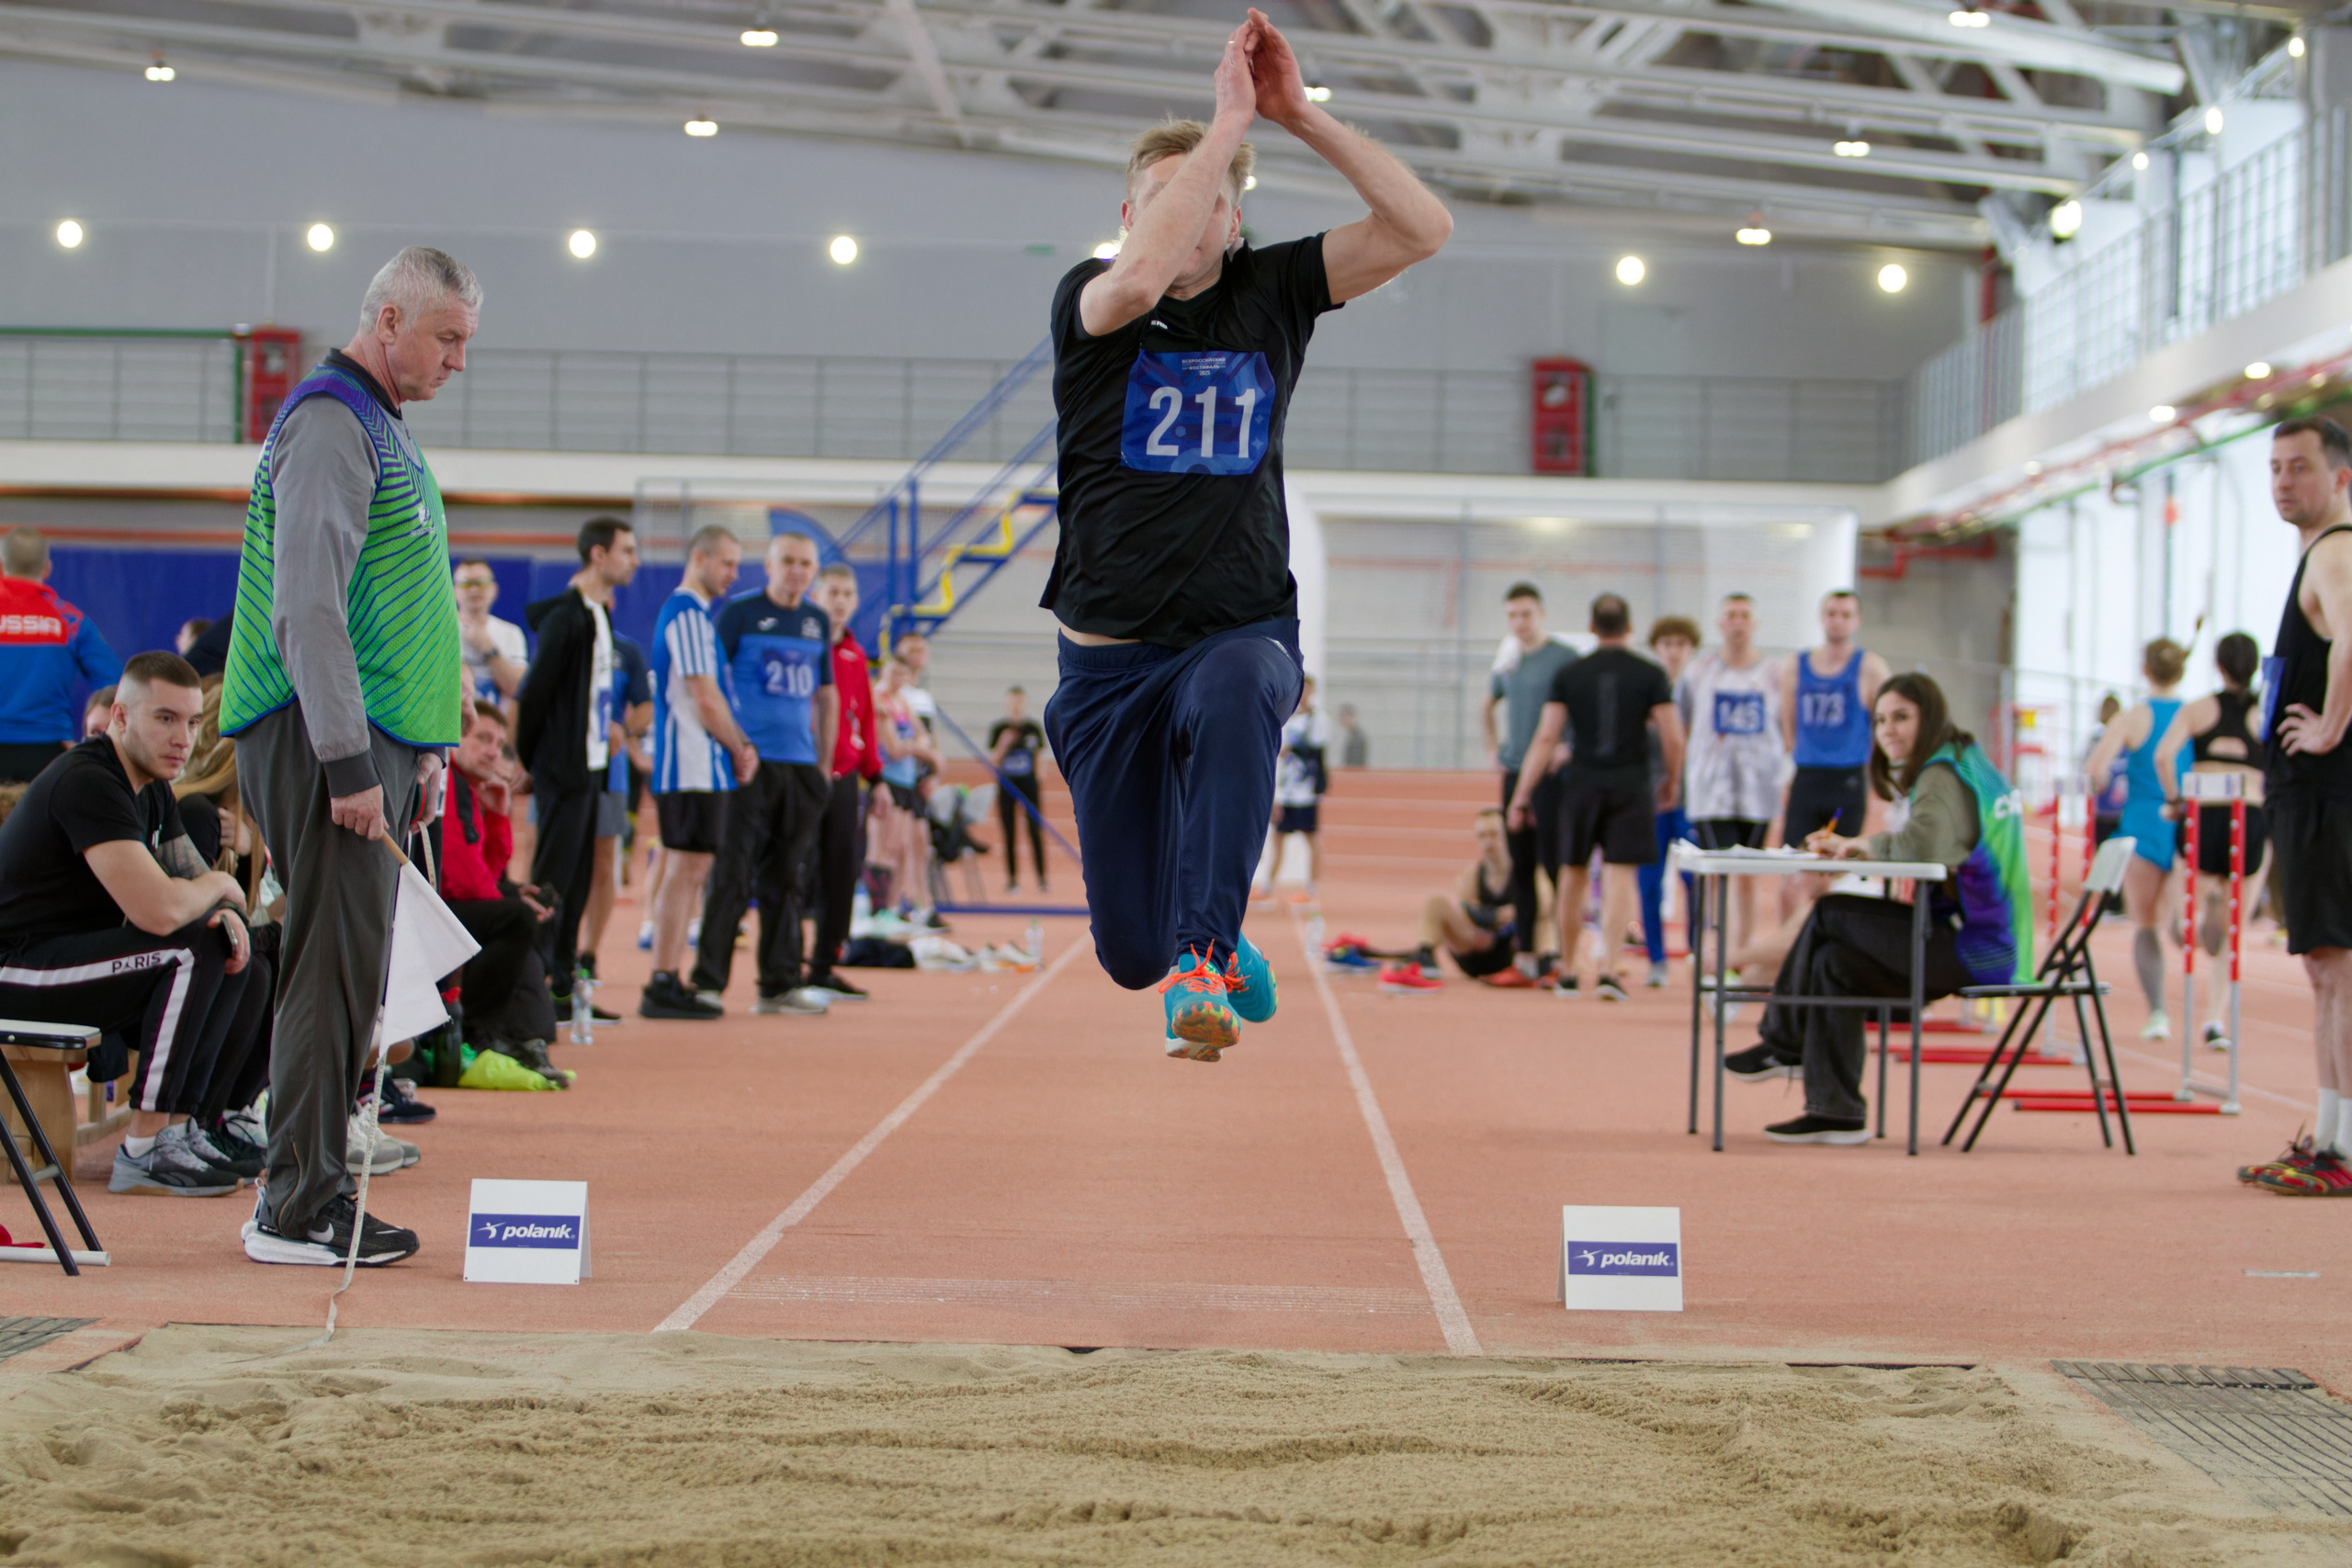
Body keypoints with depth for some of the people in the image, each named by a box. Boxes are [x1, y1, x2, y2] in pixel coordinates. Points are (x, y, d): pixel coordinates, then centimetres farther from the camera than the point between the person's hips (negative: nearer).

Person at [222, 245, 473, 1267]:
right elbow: (307, 609, -19)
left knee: (347, 973, 10)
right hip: (325, 746, -10)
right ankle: (297, 1212, -6)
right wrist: (349, 762, -22)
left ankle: (308, 1194, 15)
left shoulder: (379, 428, 21)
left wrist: (419, 752, 22)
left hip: (370, 746, 10)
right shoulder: (330, 424, -11)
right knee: (333, 969, -9)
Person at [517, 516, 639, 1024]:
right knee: (553, 879, -6)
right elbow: (534, 693, -15)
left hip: (590, 767, 9)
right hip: (564, 769, -9)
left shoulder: (598, 615, 14)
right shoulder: (566, 617, -15)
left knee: (577, 879, 11)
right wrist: (531, 761, -9)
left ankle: (562, 984, 16)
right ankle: (536, 986, -3)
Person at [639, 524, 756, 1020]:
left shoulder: (690, 612, 19)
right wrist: (741, 749, -4)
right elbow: (706, 700, -16)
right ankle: (663, 986, -7)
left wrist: (740, 747, 10)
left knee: (683, 871, 11)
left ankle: (665, 983, 15)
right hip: (695, 769, -10)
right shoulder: (689, 614, -13)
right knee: (687, 869, -8)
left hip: (690, 768, 10)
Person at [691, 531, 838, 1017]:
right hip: (749, 763, -6)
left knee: (788, 880, 8)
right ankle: (707, 981, -3)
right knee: (733, 875, -7)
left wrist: (823, 764, 16)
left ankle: (780, 984, 14)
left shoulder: (818, 622, 14)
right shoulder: (739, 613, -2)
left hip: (801, 767, 6)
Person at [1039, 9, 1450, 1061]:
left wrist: (1298, 115, -16)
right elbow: (1140, 276, -29)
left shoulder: (1270, 292, 3)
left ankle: (1206, 955, -38)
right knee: (1129, 951, 1)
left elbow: (1421, 227, -9)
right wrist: (1227, 119, -25)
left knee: (1235, 697, -41)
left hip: (1242, 631, 0)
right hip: (1111, 650, 0)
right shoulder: (1088, 302, -3)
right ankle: (1214, 947, 39)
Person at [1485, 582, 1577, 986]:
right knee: (1520, 868, 7)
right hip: (1514, 772, 6)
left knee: (1554, 866, -7)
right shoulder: (1507, 661, 13)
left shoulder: (1563, 657, -7)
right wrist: (1493, 749, 20)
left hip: (1551, 775, -6)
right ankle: (1525, 957, 11)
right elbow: (1488, 706, 31)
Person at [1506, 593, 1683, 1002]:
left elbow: (1545, 739, -1)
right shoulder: (1650, 675, -1)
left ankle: (1569, 972, 22)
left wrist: (1522, 796, 2)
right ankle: (1609, 971, -14)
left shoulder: (1569, 674, 2)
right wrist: (1670, 783, 14)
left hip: (1581, 784, 1)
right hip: (1631, 785, -1)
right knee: (1620, 876, -2)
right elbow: (1673, 739, -3)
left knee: (1574, 876, 13)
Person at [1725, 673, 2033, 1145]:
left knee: (1829, 915, -7)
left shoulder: (1943, 777, -13)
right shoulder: (1962, 766, 19)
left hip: (1972, 951, -9)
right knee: (1834, 961, 3)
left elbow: (1923, 843, -32)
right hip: (1976, 941, 9)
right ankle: (1835, 1112, 3)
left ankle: (1783, 1043, 10)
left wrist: (1860, 845, -12)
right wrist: (1850, 848, 2)